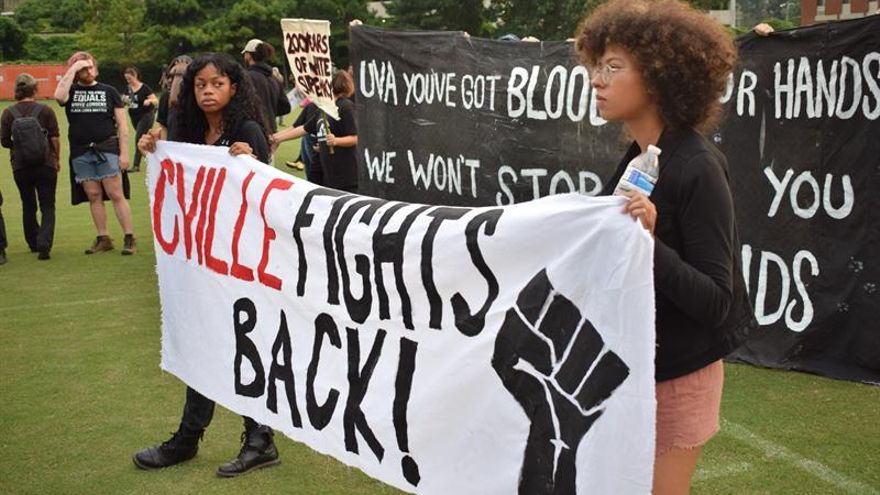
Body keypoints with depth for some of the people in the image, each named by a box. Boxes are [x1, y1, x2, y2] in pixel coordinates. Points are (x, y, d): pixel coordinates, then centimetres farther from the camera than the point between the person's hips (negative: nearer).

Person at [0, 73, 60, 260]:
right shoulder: (45, 110, -6)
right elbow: (55, 138, -5)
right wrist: (57, 160, 9)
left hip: (20, 167, 2)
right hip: (46, 165, -2)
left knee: (28, 206, 17)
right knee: (47, 207, 3)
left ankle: (34, 243, 26)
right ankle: (44, 244, -15)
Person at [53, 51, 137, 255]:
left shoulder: (108, 91, 6)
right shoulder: (71, 91, 9)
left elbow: (122, 124, 4)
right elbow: (59, 96, -17)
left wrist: (124, 153, -4)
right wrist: (73, 68, -11)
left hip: (107, 150, -2)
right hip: (81, 153, 2)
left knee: (116, 194, -6)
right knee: (93, 196, 6)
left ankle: (130, 238, -5)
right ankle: (103, 239, 13)